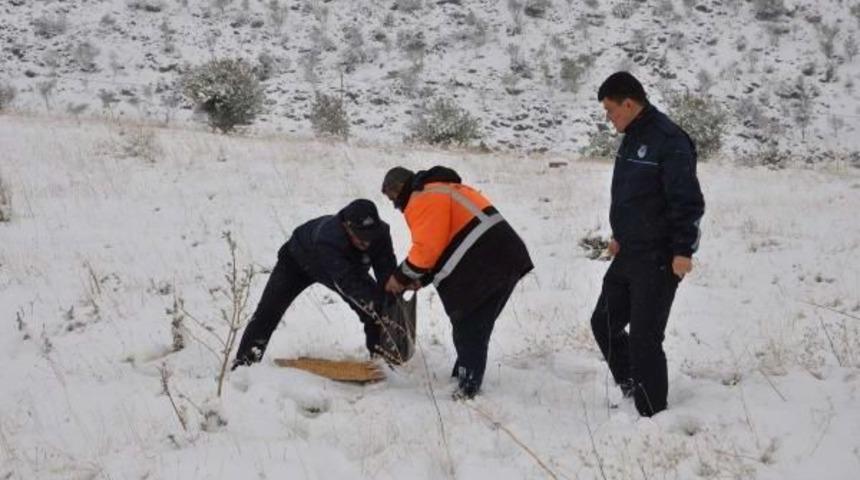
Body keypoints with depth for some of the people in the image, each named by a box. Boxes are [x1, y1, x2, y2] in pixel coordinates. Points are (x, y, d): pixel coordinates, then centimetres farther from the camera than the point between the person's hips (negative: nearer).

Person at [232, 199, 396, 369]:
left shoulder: (380, 233, -34)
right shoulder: (327, 239, -49)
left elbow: (388, 274, -32)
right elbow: (348, 283, -55)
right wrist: (375, 306, -67)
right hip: (300, 259, -4)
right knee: (269, 308, -11)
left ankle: (378, 352, 3)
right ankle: (244, 361, -1)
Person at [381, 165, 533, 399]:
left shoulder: (422, 200, -8)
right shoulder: (443, 190, 26)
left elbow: (427, 247, -15)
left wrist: (402, 277, -2)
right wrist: (422, 278, 18)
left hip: (484, 265, -10)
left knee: (469, 327, -1)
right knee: (476, 324, 18)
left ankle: (468, 385, 2)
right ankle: (465, 375, 27)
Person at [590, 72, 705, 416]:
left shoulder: (668, 141, -18)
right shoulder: (632, 138, 11)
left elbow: (688, 201, -21)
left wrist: (683, 251, -22)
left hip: (658, 259, -10)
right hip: (629, 255, 10)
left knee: (644, 337, -6)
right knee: (604, 323, 15)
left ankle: (652, 413, 5)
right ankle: (631, 389, 31)